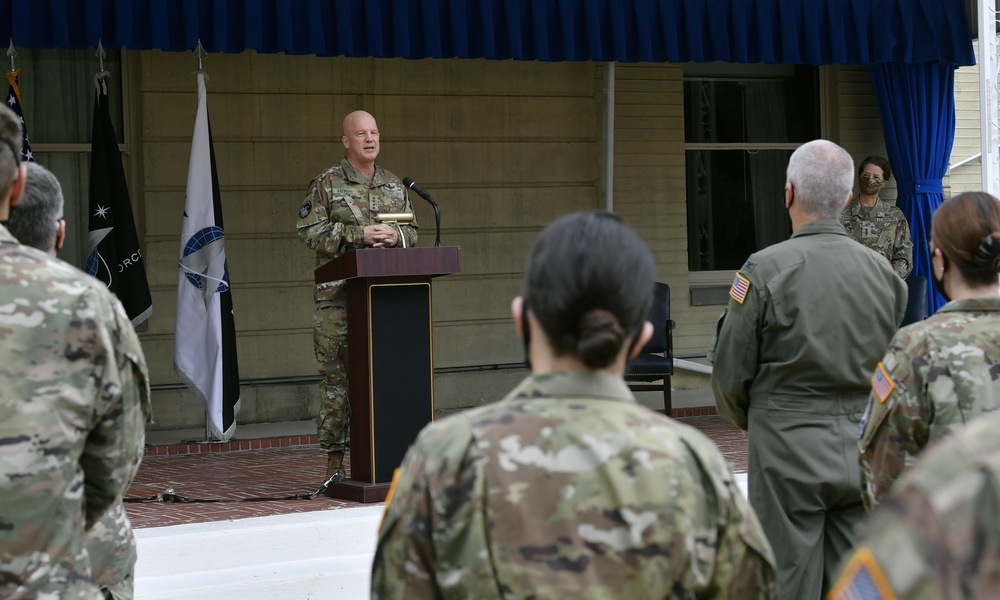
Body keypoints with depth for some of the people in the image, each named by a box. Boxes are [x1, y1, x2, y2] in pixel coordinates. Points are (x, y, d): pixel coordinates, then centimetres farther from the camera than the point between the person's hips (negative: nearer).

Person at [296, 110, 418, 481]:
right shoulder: (327, 184, 2)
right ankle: (334, 459, 1)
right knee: (337, 374, -5)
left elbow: (412, 230, 19)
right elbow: (310, 231, -6)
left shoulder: (394, 185, 17)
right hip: (339, 294, -4)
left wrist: (396, 236, -5)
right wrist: (358, 235, -15)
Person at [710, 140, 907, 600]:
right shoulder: (881, 270, 2)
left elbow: (729, 372, -6)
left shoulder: (766, 269, -12)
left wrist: (750, 422, 14)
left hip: (789, 449, -4)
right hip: (862, 453, 4)